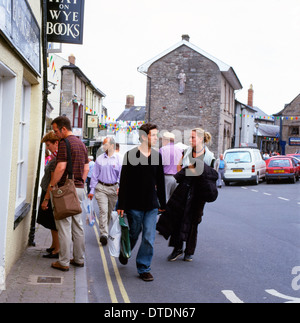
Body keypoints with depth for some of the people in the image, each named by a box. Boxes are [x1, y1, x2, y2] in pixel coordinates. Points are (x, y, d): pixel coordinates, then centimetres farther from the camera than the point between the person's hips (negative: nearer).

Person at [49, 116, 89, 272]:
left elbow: (61, 167, -20)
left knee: (64, 225, -3)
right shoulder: (81, 143, 14)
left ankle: (64, 262, 1)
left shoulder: (64, 143, -13)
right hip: (79, 188, 8)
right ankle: (79, 259, 20)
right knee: (77, 225, 13)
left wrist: (51, 185, -11)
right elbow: (86, 168, 17)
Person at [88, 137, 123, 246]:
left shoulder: (119, 159, 0)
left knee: (111, 211, 12)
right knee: (103, 210, -12)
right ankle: (103, 234, -17)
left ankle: (105, 231, 30)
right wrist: (92, 190, 6)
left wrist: (120, 187, -19)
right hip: (101, 188, 0)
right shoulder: (99, 159, 6)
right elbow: (95, 175, 9)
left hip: (113, 188, 1)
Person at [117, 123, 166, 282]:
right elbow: (124, 182, -7)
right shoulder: (131, 155, -6)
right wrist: (121, 205, -9)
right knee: (133, 234, 12)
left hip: (152, 205, 3)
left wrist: (163, 203, 14)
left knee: (149, 238, -1)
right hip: (134, 204, -3)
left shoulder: (157, 156, 7)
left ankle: (144, 268, 11)